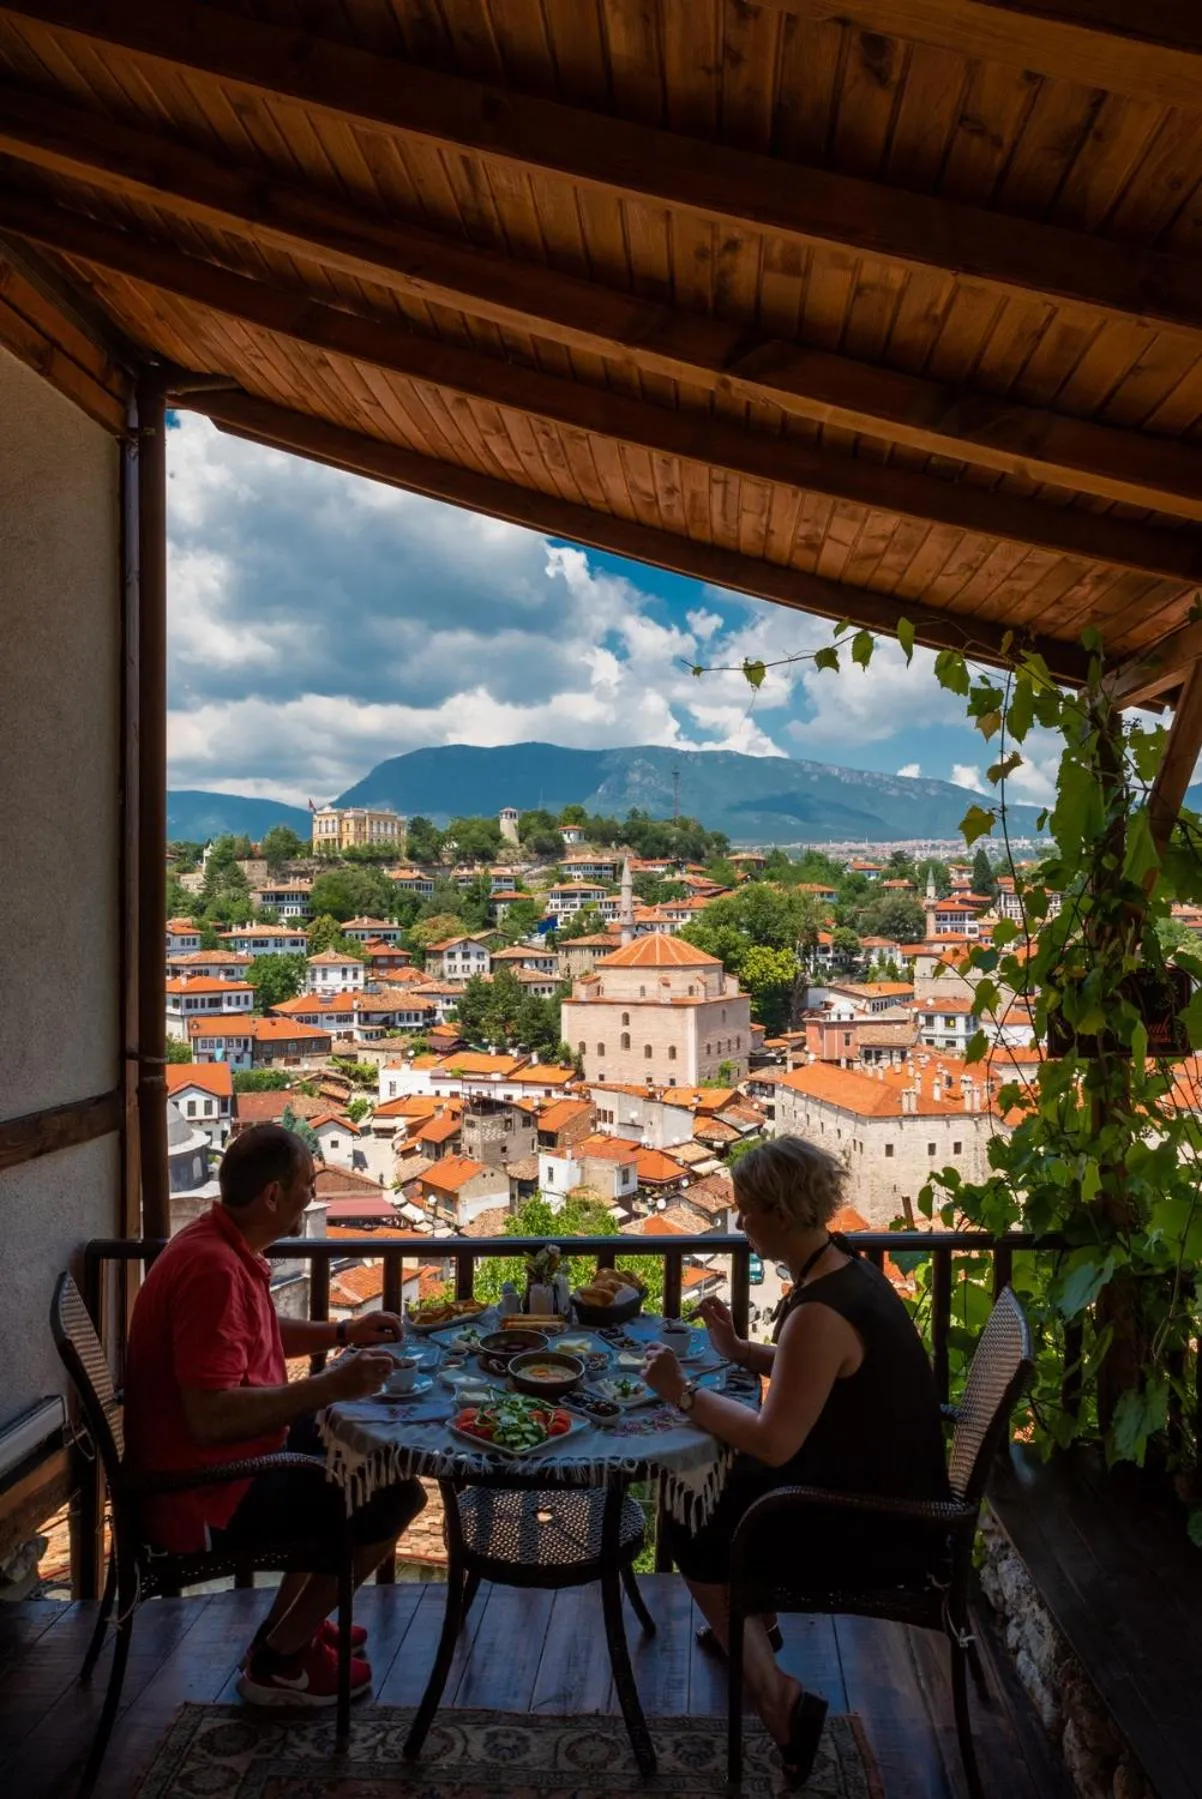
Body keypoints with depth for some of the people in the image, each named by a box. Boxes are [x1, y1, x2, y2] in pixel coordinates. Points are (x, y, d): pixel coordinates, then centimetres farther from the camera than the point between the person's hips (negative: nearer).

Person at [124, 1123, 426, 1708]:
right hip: (201, 1499, -10)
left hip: (220, 1460, 10)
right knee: (396, 1494, -9)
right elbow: (210, 1417, -34)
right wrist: (330, 1385, -28)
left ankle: (292, 1621, 27)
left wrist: (343, 1333, 9)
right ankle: (278, 1660, 6)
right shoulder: (214, 1269, -29)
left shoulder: (223, 1244, 3)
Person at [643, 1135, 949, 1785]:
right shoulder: (848, 1269, 0)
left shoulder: (820, 1311, -30)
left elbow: (773, 1442, -28)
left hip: (873, 1533, -9)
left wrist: (683, 1392, -18)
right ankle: (752, 1627, 40)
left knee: (694, 1534, 8)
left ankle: (777, 1700, 11)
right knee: (718, 1488, 22)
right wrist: (739, 1351, 4)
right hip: (889, 1493, 9)